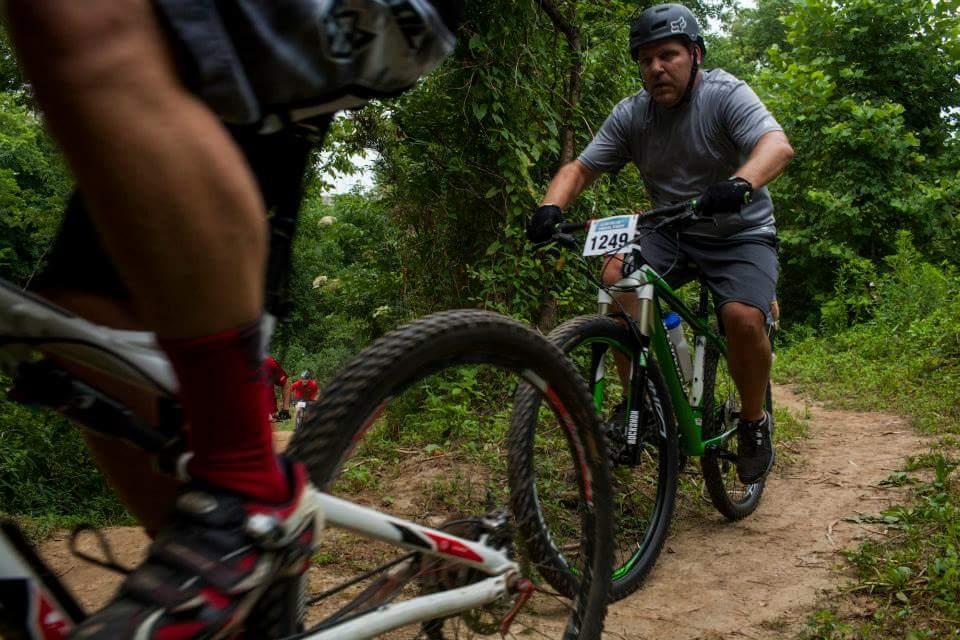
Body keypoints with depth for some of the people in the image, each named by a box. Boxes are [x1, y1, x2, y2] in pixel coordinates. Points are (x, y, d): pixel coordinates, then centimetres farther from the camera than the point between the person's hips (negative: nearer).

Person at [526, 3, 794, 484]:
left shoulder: (726, 95, -13)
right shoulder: (631, 115, -3)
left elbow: (778, 144, -30)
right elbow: (580, 169, -5)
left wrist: (740, 184, -52)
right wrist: (551, 207, -28)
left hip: (741, 233, -3)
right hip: (672, 233, 3)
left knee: (744, 317, -29)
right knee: (617, 277, -25)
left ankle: (754, 421, -1)